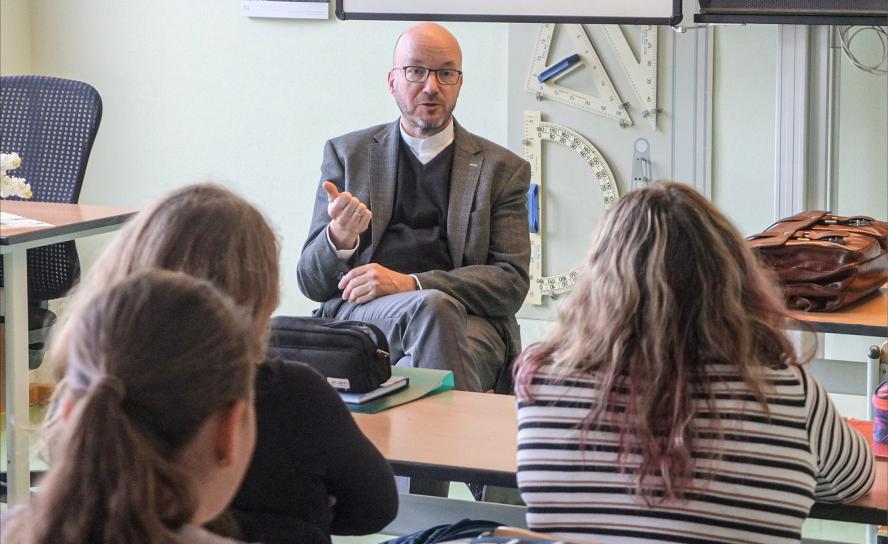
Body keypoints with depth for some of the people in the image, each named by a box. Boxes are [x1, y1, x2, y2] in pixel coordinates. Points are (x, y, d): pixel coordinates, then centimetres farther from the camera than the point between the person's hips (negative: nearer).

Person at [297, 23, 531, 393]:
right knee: (434, 307, -35)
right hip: (360, 314, 0)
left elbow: (512, 283, 3)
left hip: (469, 320, 0)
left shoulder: (502, 168, 15)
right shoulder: (347, 153, 18)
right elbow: (311, 283, 13)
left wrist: (410, 283, -11)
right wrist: (339, 238, -13)